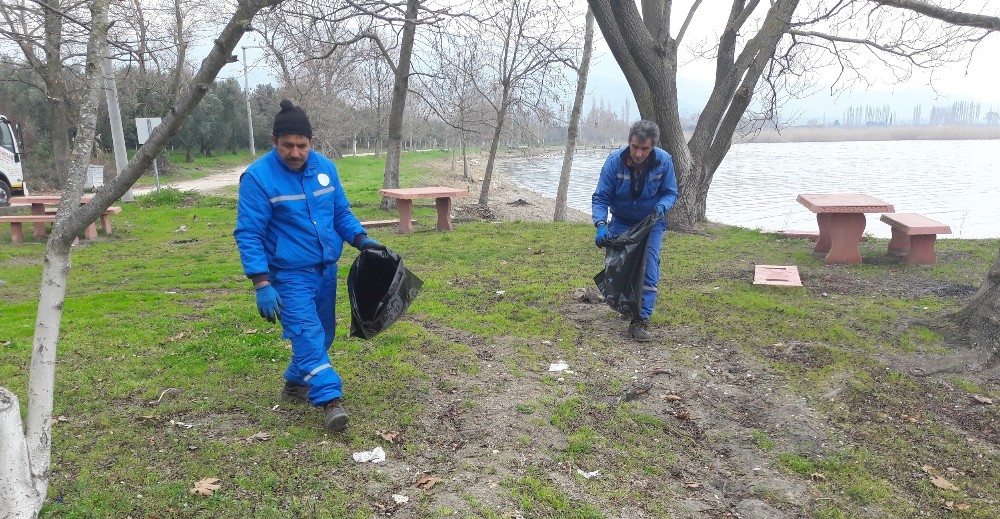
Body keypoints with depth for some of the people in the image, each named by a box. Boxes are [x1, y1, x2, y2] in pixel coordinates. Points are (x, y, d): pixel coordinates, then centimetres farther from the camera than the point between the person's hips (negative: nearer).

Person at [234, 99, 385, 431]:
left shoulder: (325, 167, 1)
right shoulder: (258, 177, -14)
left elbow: (342, 212, 13)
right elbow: (248, 234, -15)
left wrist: (361, 239, -5)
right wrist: (262, 284, -22)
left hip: (326, 269, 6)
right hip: (290, 275, -6)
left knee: (322, 333, 15)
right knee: (308, 335, -14)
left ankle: (295, 385, 36)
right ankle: (331, 400, -13)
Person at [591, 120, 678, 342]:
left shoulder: (664, 161, -20)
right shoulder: (615, 161, -22)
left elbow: (671, 193, -7)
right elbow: (600, 198, -19)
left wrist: (661, 206, -31)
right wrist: (601, 224, -35)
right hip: (620, 222, 1)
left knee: (649, 269, -10)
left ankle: (641, 320, -6)